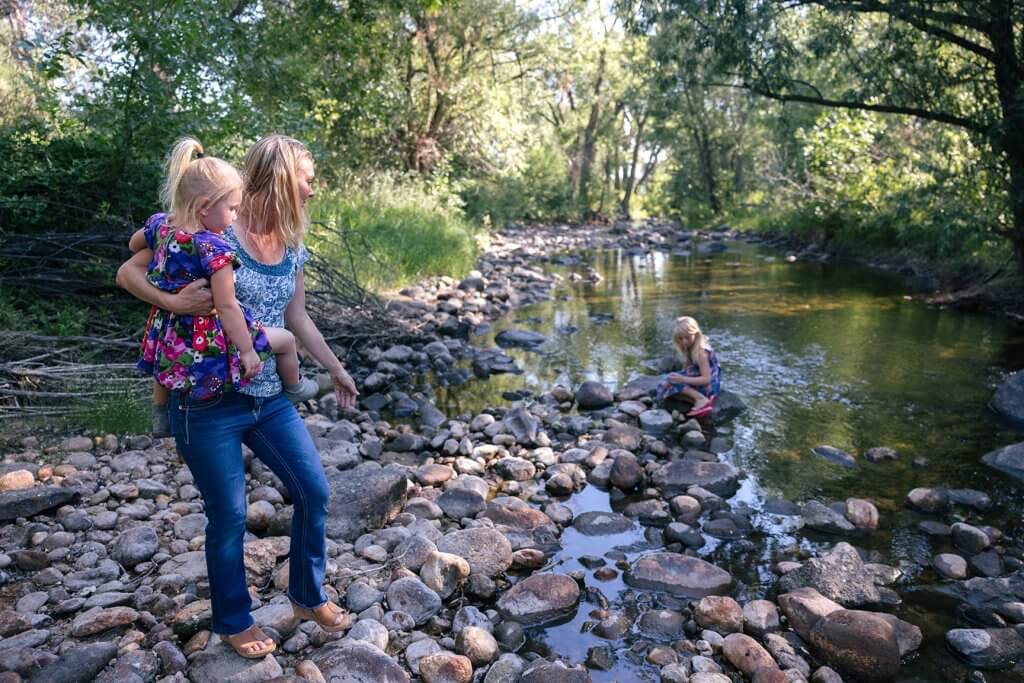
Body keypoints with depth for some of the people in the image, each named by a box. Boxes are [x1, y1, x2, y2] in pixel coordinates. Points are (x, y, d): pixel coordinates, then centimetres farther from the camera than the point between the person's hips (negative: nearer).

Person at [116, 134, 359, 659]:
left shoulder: (291, 247, 5)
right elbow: (127, 272, -8)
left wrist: (336, 369, 21)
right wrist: (173, 301, -26)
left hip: (269, 399, 7)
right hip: (209, 403, -6)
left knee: (314, 492, 10)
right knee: (229, 516, 6)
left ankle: (308, 596, 33)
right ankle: (234, 622, 31)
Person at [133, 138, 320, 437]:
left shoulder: (159, 224, -4)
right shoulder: (213, 249, -28)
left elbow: (134, 244, 20)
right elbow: (227, 306, -26)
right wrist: (247, 350, -18)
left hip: (169, 342, 8)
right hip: (207, 343, -8)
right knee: (286, 339, 11)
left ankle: (160, 415, 57)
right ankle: (294, 389, 37)